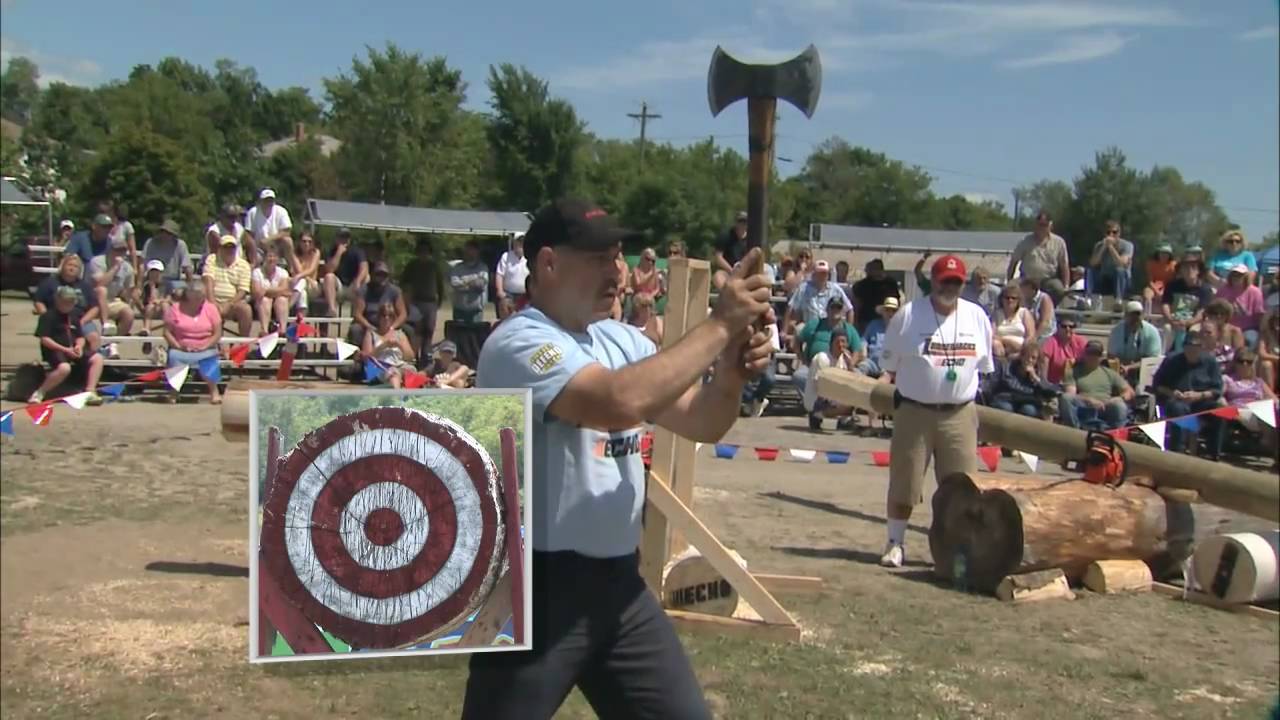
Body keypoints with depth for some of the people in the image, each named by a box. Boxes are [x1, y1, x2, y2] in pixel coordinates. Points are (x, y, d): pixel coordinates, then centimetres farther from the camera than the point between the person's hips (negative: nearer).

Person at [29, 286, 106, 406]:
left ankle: (90, 392, -12)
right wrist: (65, 349, -21)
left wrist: (79, 346, -9)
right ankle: (39, 393, -16)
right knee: (64, 368, -36)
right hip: (54, 350, -7)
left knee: (97, 358, -12)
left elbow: (80, 337, 15)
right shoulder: (48, 316, -8)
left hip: (73, 350, 7)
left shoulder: (75, 315, 13)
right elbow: (45, 339, -14)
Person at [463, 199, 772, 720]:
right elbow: (621, 402, -32)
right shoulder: (519, 341, -16)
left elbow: (699, 423, 9)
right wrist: (718, 325, -25)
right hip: (537, 585, -7)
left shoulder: (623, 340, 10)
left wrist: (729, 375, -12)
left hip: (619, 579, 8)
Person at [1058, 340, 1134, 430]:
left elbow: (1129, 391, 19)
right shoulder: (1073, 372, 16)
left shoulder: (1109, 373, 25)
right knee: (1065, 397, -33)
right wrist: (1089, 400, -18)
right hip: (1084, 411, -1)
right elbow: (1070, 396, 1)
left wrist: (1120, 398, -5)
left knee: (1119, 404, -34)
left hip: (1106, 410, 2)